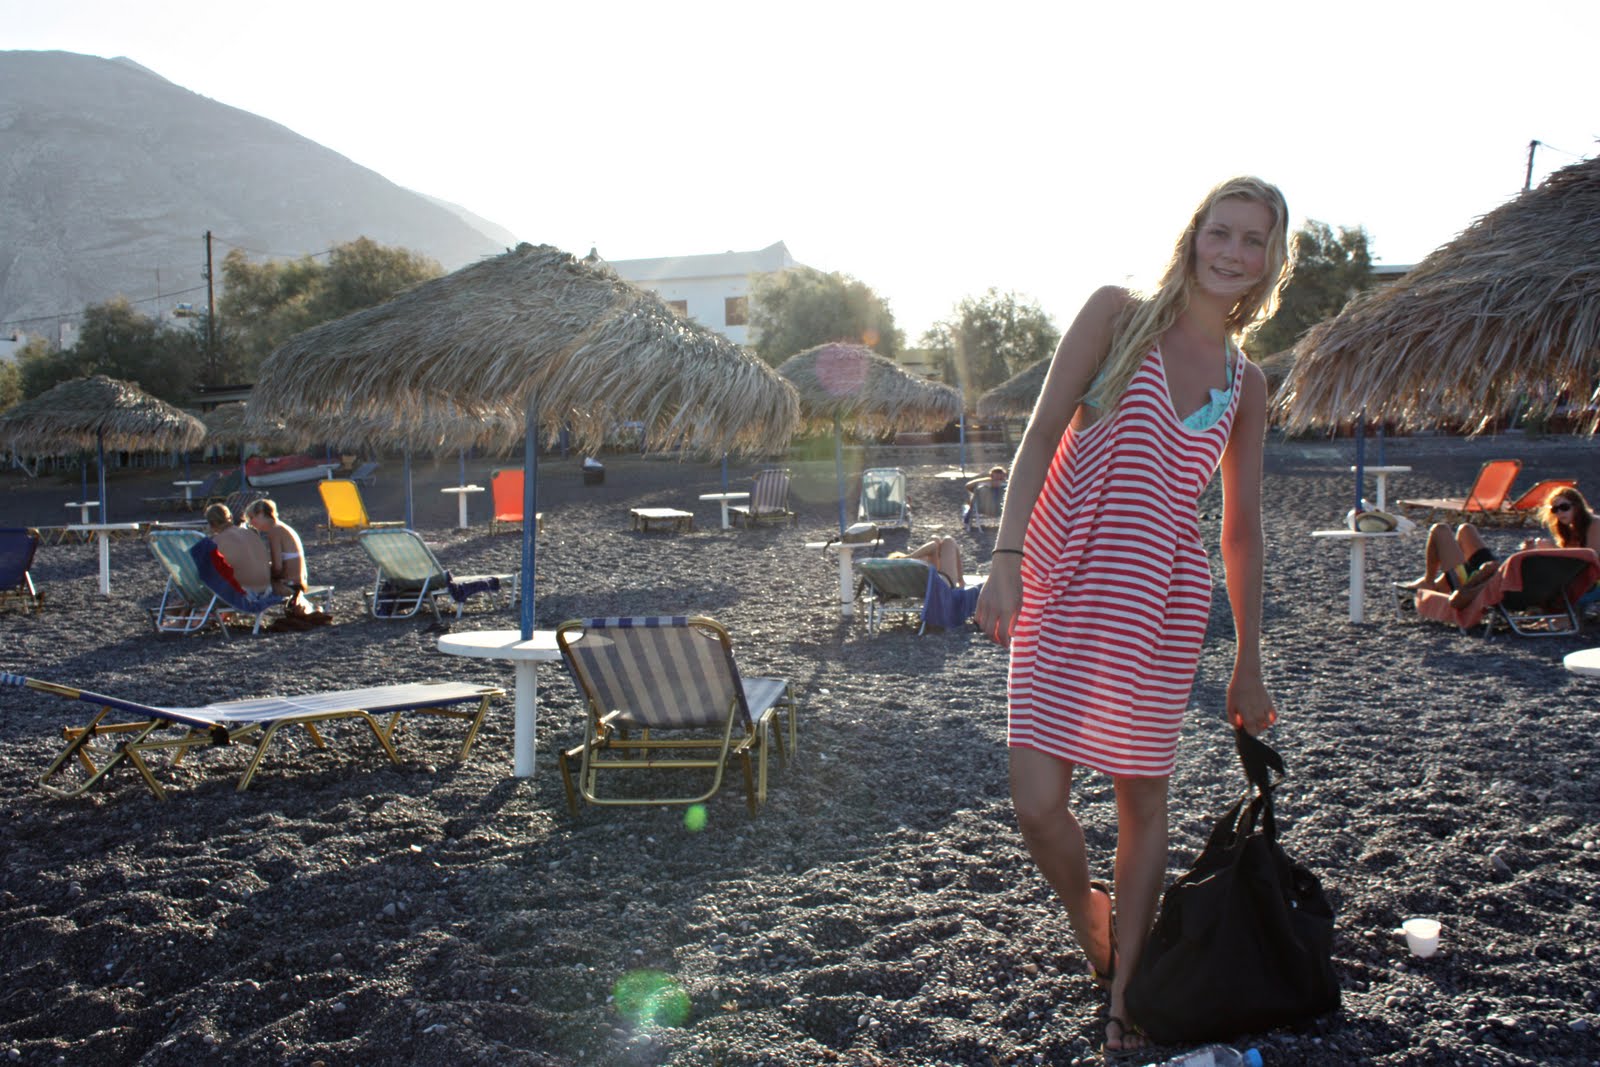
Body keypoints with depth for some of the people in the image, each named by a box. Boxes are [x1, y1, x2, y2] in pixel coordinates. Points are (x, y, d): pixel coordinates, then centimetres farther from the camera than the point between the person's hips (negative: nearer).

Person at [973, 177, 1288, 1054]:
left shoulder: (1246, 386, 10)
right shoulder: (1117, 315, 1)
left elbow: (1242, 528, 14)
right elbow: (1041, 437, -6)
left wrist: (1248, 663, 15)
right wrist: (1005, 560, -18)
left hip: (1160, 602, 2)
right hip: (1060, 586, -2)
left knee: (1142, 796, 9)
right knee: (1037, 805, -6)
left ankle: (1126, 993, 26)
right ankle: (1087, 917, 27)